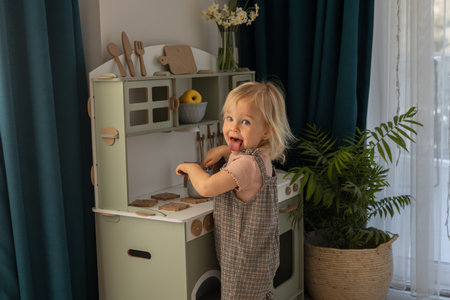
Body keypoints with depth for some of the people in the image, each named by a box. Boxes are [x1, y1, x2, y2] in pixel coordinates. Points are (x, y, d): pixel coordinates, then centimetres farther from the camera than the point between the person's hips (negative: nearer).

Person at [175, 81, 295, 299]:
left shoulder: (248, 164, -29)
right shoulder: (258, 155, 4)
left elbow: (206, 187, -31)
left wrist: (191, 167, -11)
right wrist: (222, 150, 10)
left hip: (245, 263, -10)